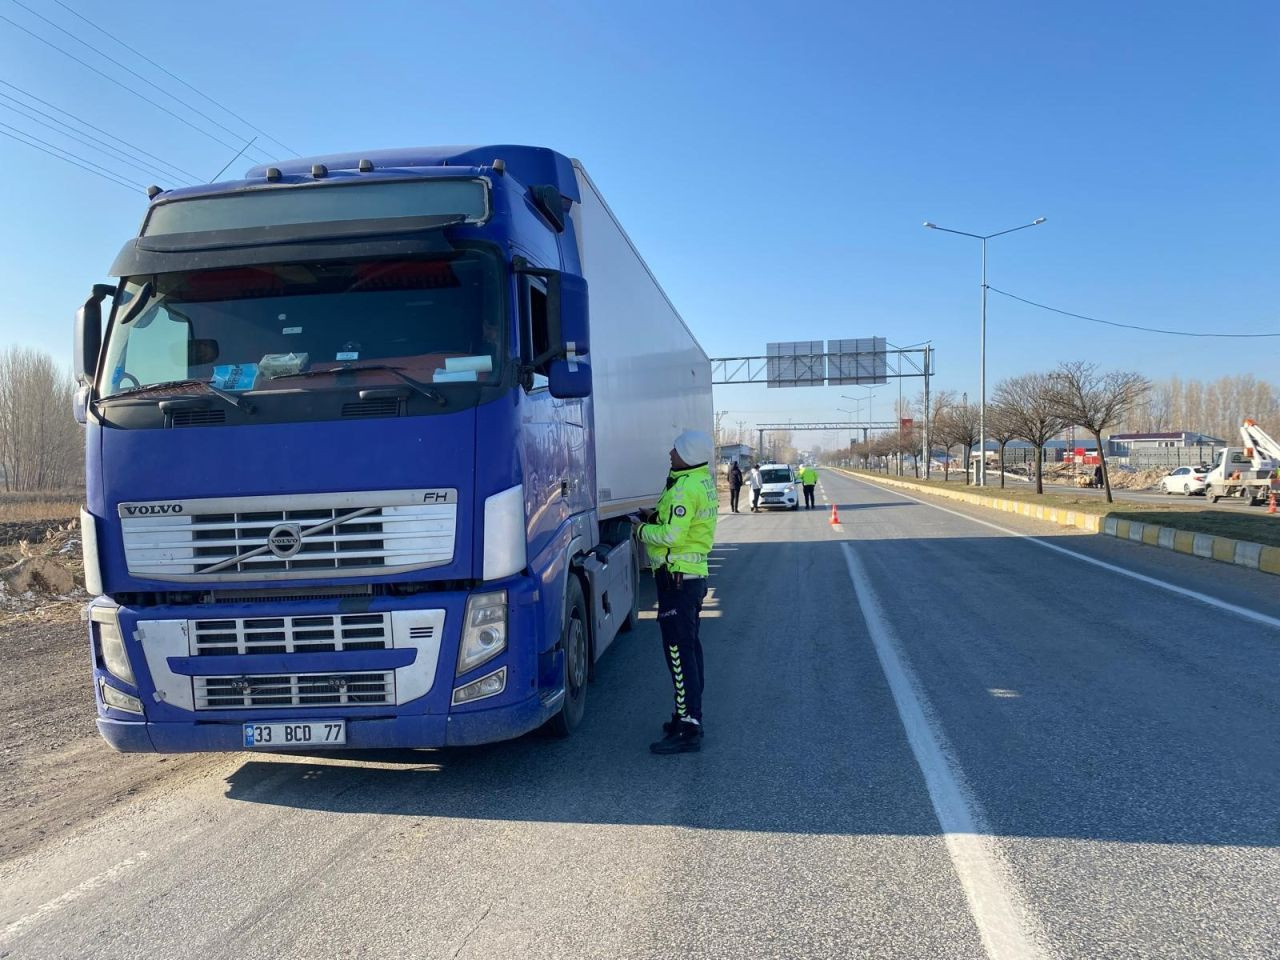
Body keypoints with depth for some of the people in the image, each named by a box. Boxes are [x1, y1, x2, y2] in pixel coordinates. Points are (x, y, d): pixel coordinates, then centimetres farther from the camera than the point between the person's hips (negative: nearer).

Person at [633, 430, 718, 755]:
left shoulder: (685, 488, -19)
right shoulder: (703, 481, 13)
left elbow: (672, 535, -26)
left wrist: (642, 530, -10)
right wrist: (655, 519, 9)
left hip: (677, 578, -11)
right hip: (695, 575, 11)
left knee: (679, 651, -8)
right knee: (689, 647, 18)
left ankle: (687, 730, -5)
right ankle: (690, 715, 28)